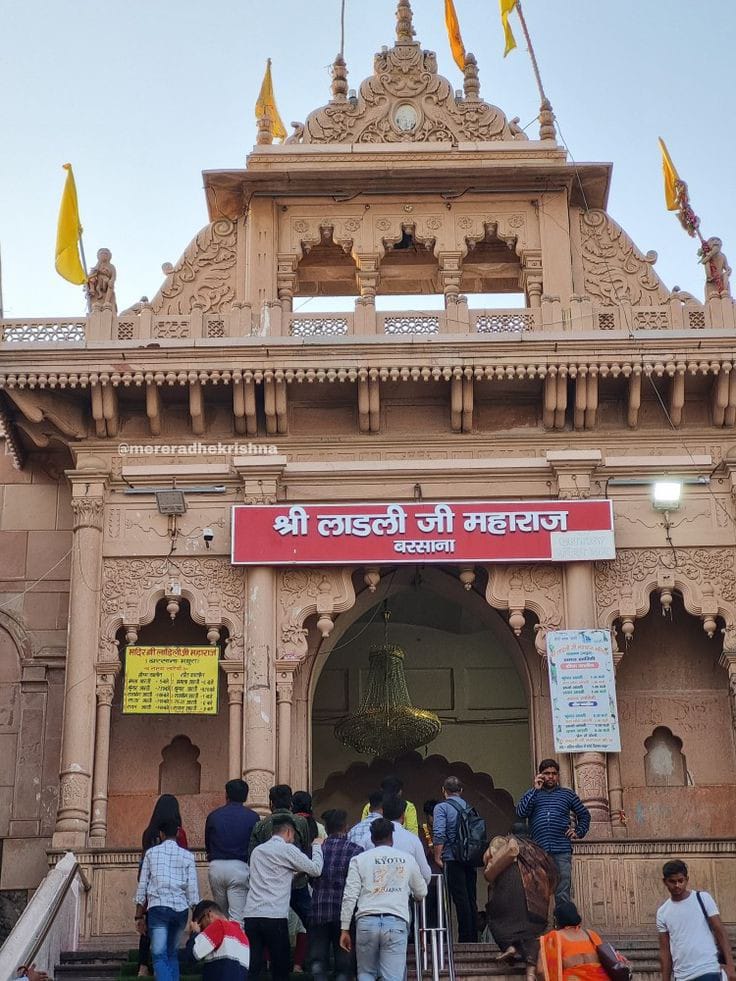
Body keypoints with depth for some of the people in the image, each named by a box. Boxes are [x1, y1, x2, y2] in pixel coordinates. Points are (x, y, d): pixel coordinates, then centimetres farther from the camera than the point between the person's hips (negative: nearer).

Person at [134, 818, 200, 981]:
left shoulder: (151, 853, 10)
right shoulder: (187, 855, 10)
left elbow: (142, 885, 7)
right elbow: (192, 888, 4)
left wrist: (139, 916, 10)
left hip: (158, 907, -2)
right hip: (181, 908, 2)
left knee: (160, 956, -7)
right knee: (173, 953, 18)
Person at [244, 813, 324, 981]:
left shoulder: (257, 851, 19)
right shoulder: (288, 849, -1)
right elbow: (315, 869, 3)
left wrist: (294, 874, 27)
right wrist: (317, 846, 17)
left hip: (251, 915, 5)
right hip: (275, 916, -5)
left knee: (252, 967, 2)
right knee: (280, 967, 5)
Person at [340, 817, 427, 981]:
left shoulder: (359, 860, 7)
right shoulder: (407, 859, 13)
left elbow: (350, 897, 1)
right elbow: (421, 893, 24)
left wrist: (345, 929, 5)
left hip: (366, 921, 0)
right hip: (396, 922, 0)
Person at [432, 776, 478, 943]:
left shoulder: (442, 807, -5)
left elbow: (439, 834, -15)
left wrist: (437, 857, -9)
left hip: (452, 859, -5)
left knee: (460, 899, -5)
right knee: (471, 899, 10)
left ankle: (465, 937, -5)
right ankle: (473, 937, 13)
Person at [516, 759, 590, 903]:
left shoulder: (568, 794, 17)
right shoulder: (532, 794, 15)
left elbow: (584, 815, 24)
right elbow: (520, 813, -3)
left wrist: (579, 832, 8)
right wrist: (535, 790, -3)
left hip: (562, 850, 0)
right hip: (538, 851, 0)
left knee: (563, 895, -5)